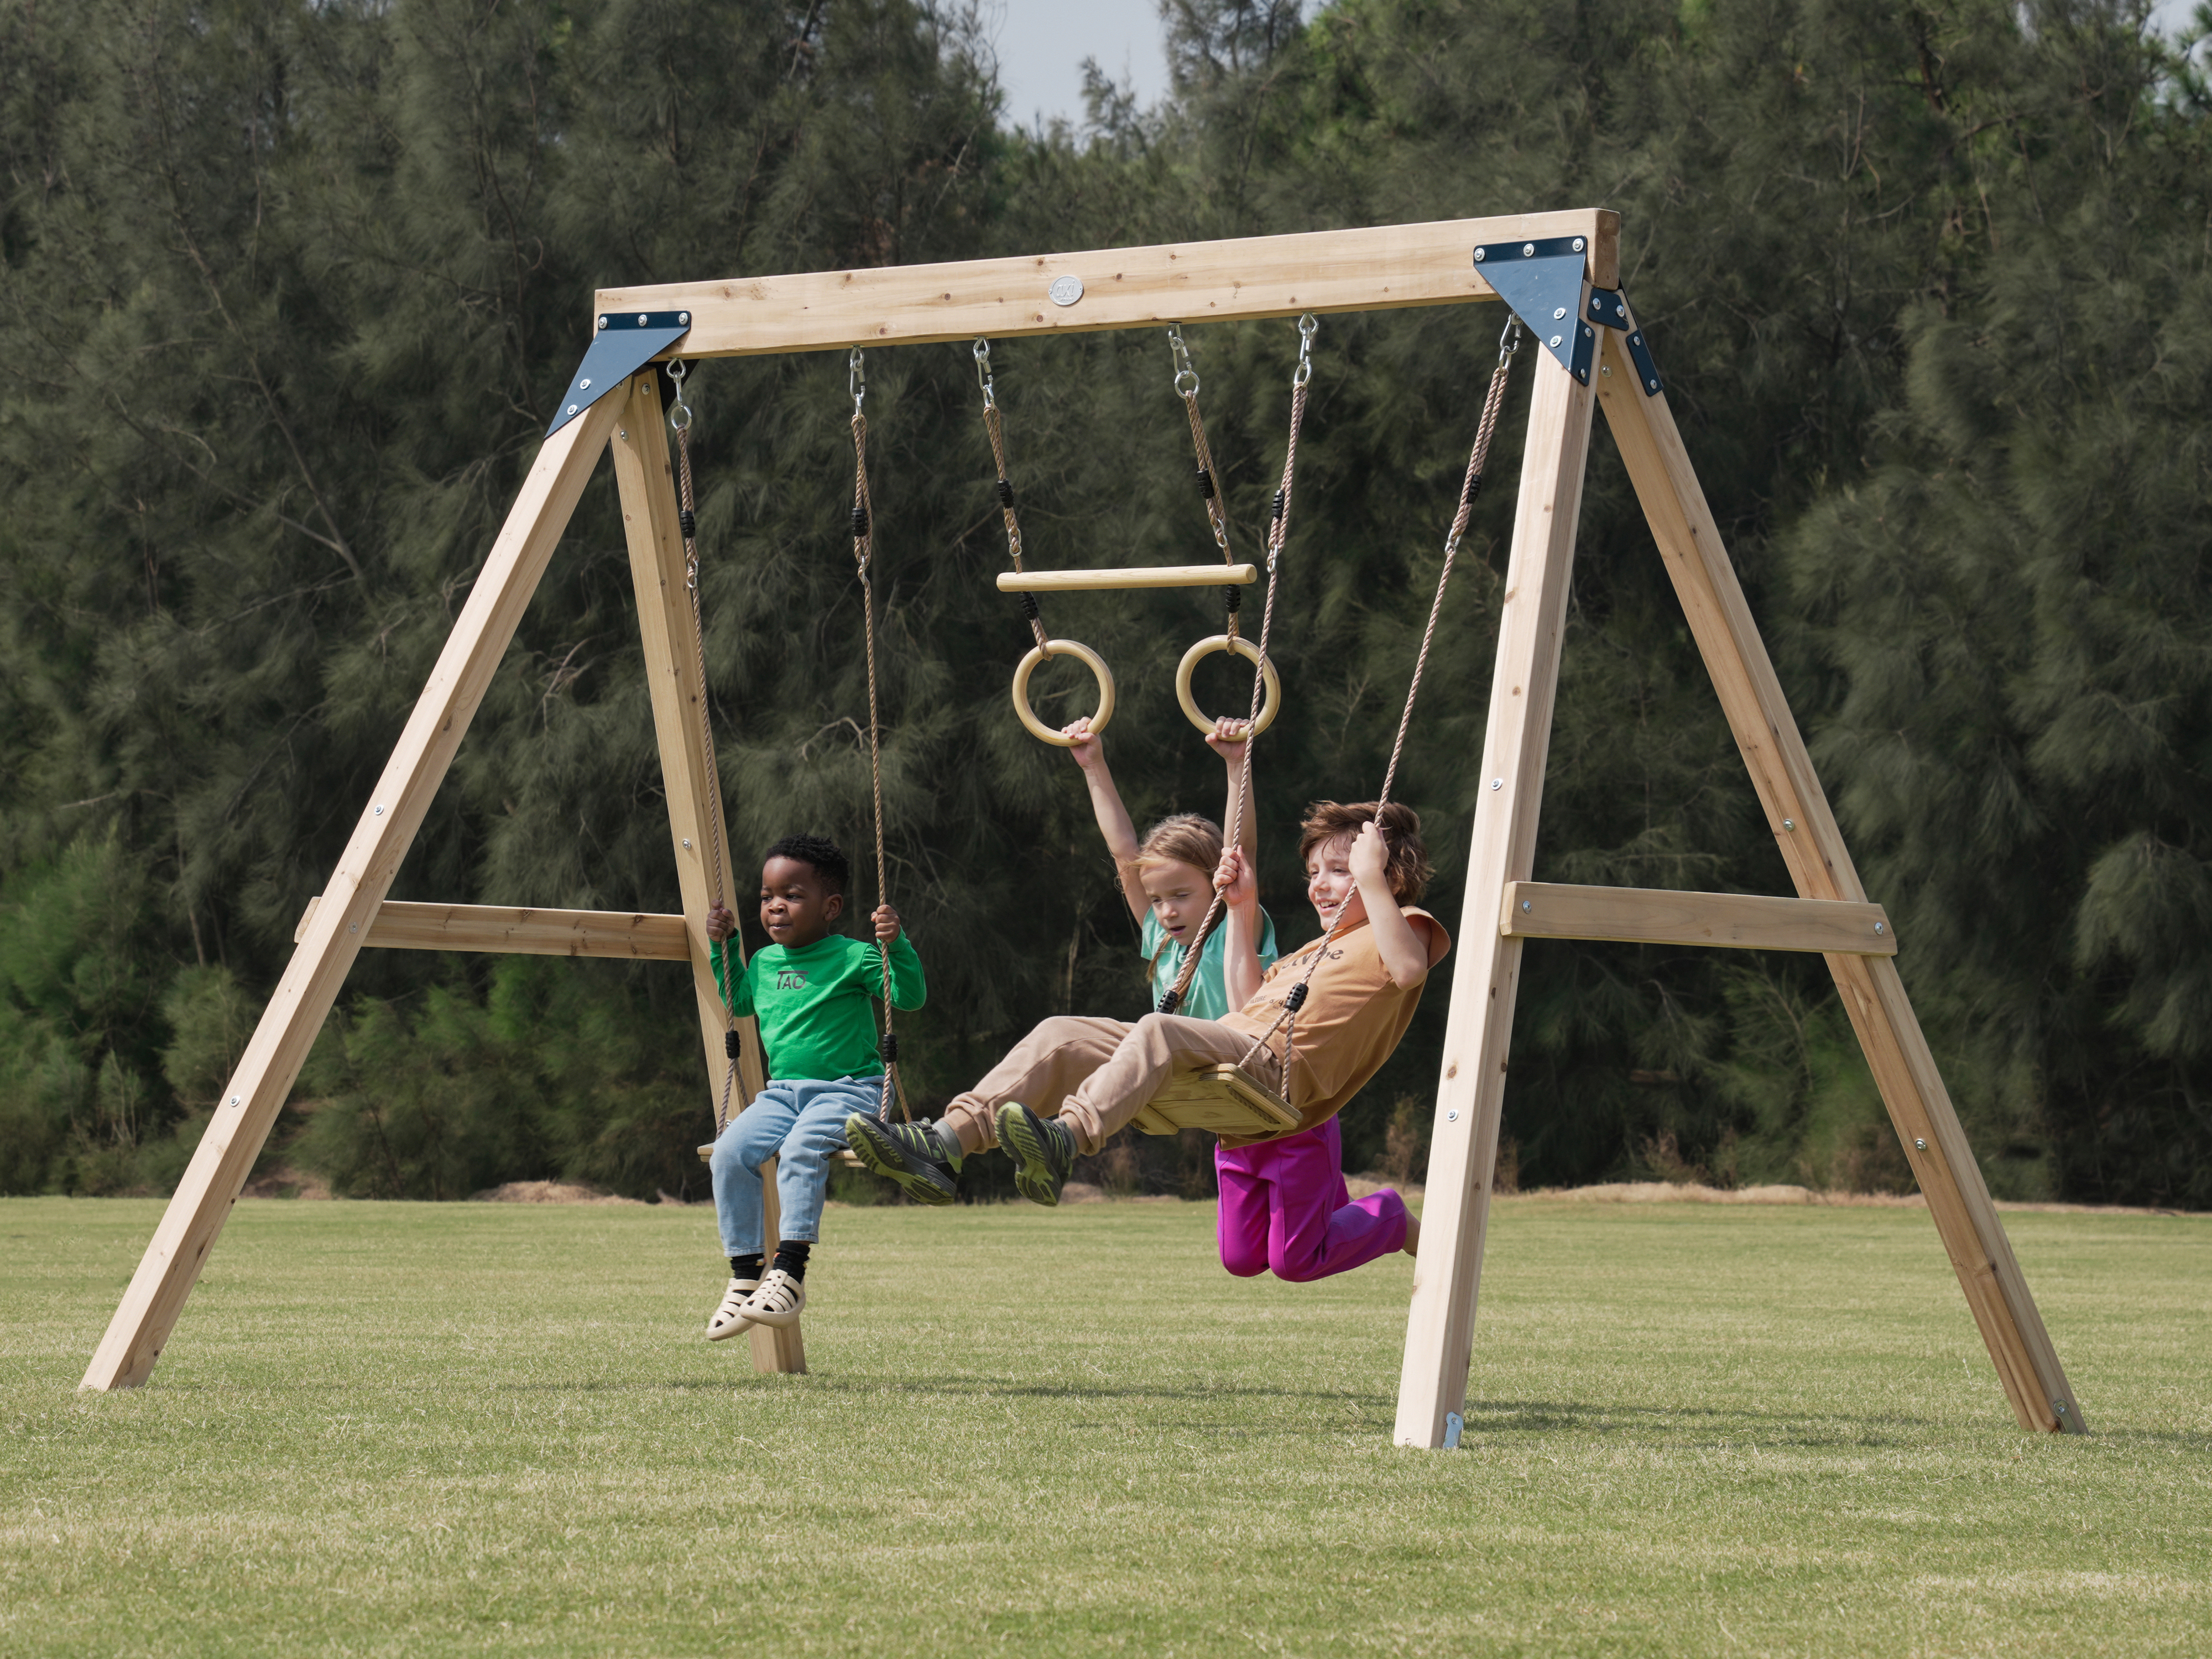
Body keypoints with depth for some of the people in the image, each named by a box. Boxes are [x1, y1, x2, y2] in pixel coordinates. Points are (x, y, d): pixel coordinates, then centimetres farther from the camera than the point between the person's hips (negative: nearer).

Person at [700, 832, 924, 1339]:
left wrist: (896, 945, -25)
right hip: (782, 1091, 6)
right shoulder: (764, 963, 14)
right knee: (729, 1153, -20)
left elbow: (909, 995, -12)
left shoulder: (852, 958, -4)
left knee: (802, 1148, -35)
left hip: (848, 1088, -6)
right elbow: (737, 1001, 35)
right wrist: (719, 947, 24)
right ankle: (745, 1274, -13)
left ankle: (790, 1272, -35)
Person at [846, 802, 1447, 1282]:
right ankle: (944, 1145, -22)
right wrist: (1241, 910, 36)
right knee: (1062, 1036, -6)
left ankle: (1065, 1140, -61)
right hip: (1229, 1050, 10)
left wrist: (1371, 881, -12)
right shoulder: (1319, 949, 36)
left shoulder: (1405, 928, 9)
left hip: (1276, 1067, -10)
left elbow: (1408, 968, -16)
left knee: (1161, 1030, -39)